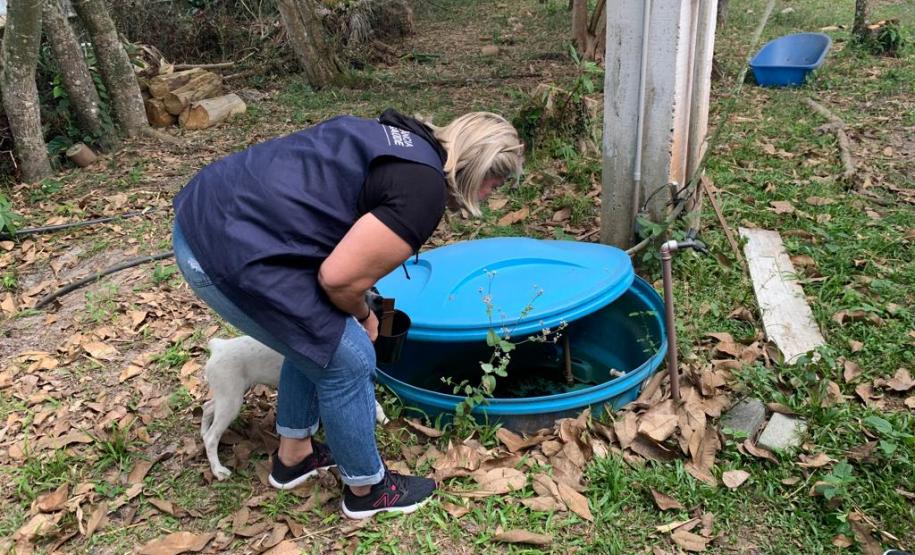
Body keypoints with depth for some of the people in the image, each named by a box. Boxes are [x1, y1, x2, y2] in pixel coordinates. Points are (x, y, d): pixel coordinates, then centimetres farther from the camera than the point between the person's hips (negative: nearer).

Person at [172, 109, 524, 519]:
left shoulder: (400, 136, 14)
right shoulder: (423, 190, -13)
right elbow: (339, 276, -18)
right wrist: (363, 316, 5)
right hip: (231, 252, -10)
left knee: (315, 337, 24)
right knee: (347, 360, 4)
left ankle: (293, 456, 41)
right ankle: (366, 489, 25)